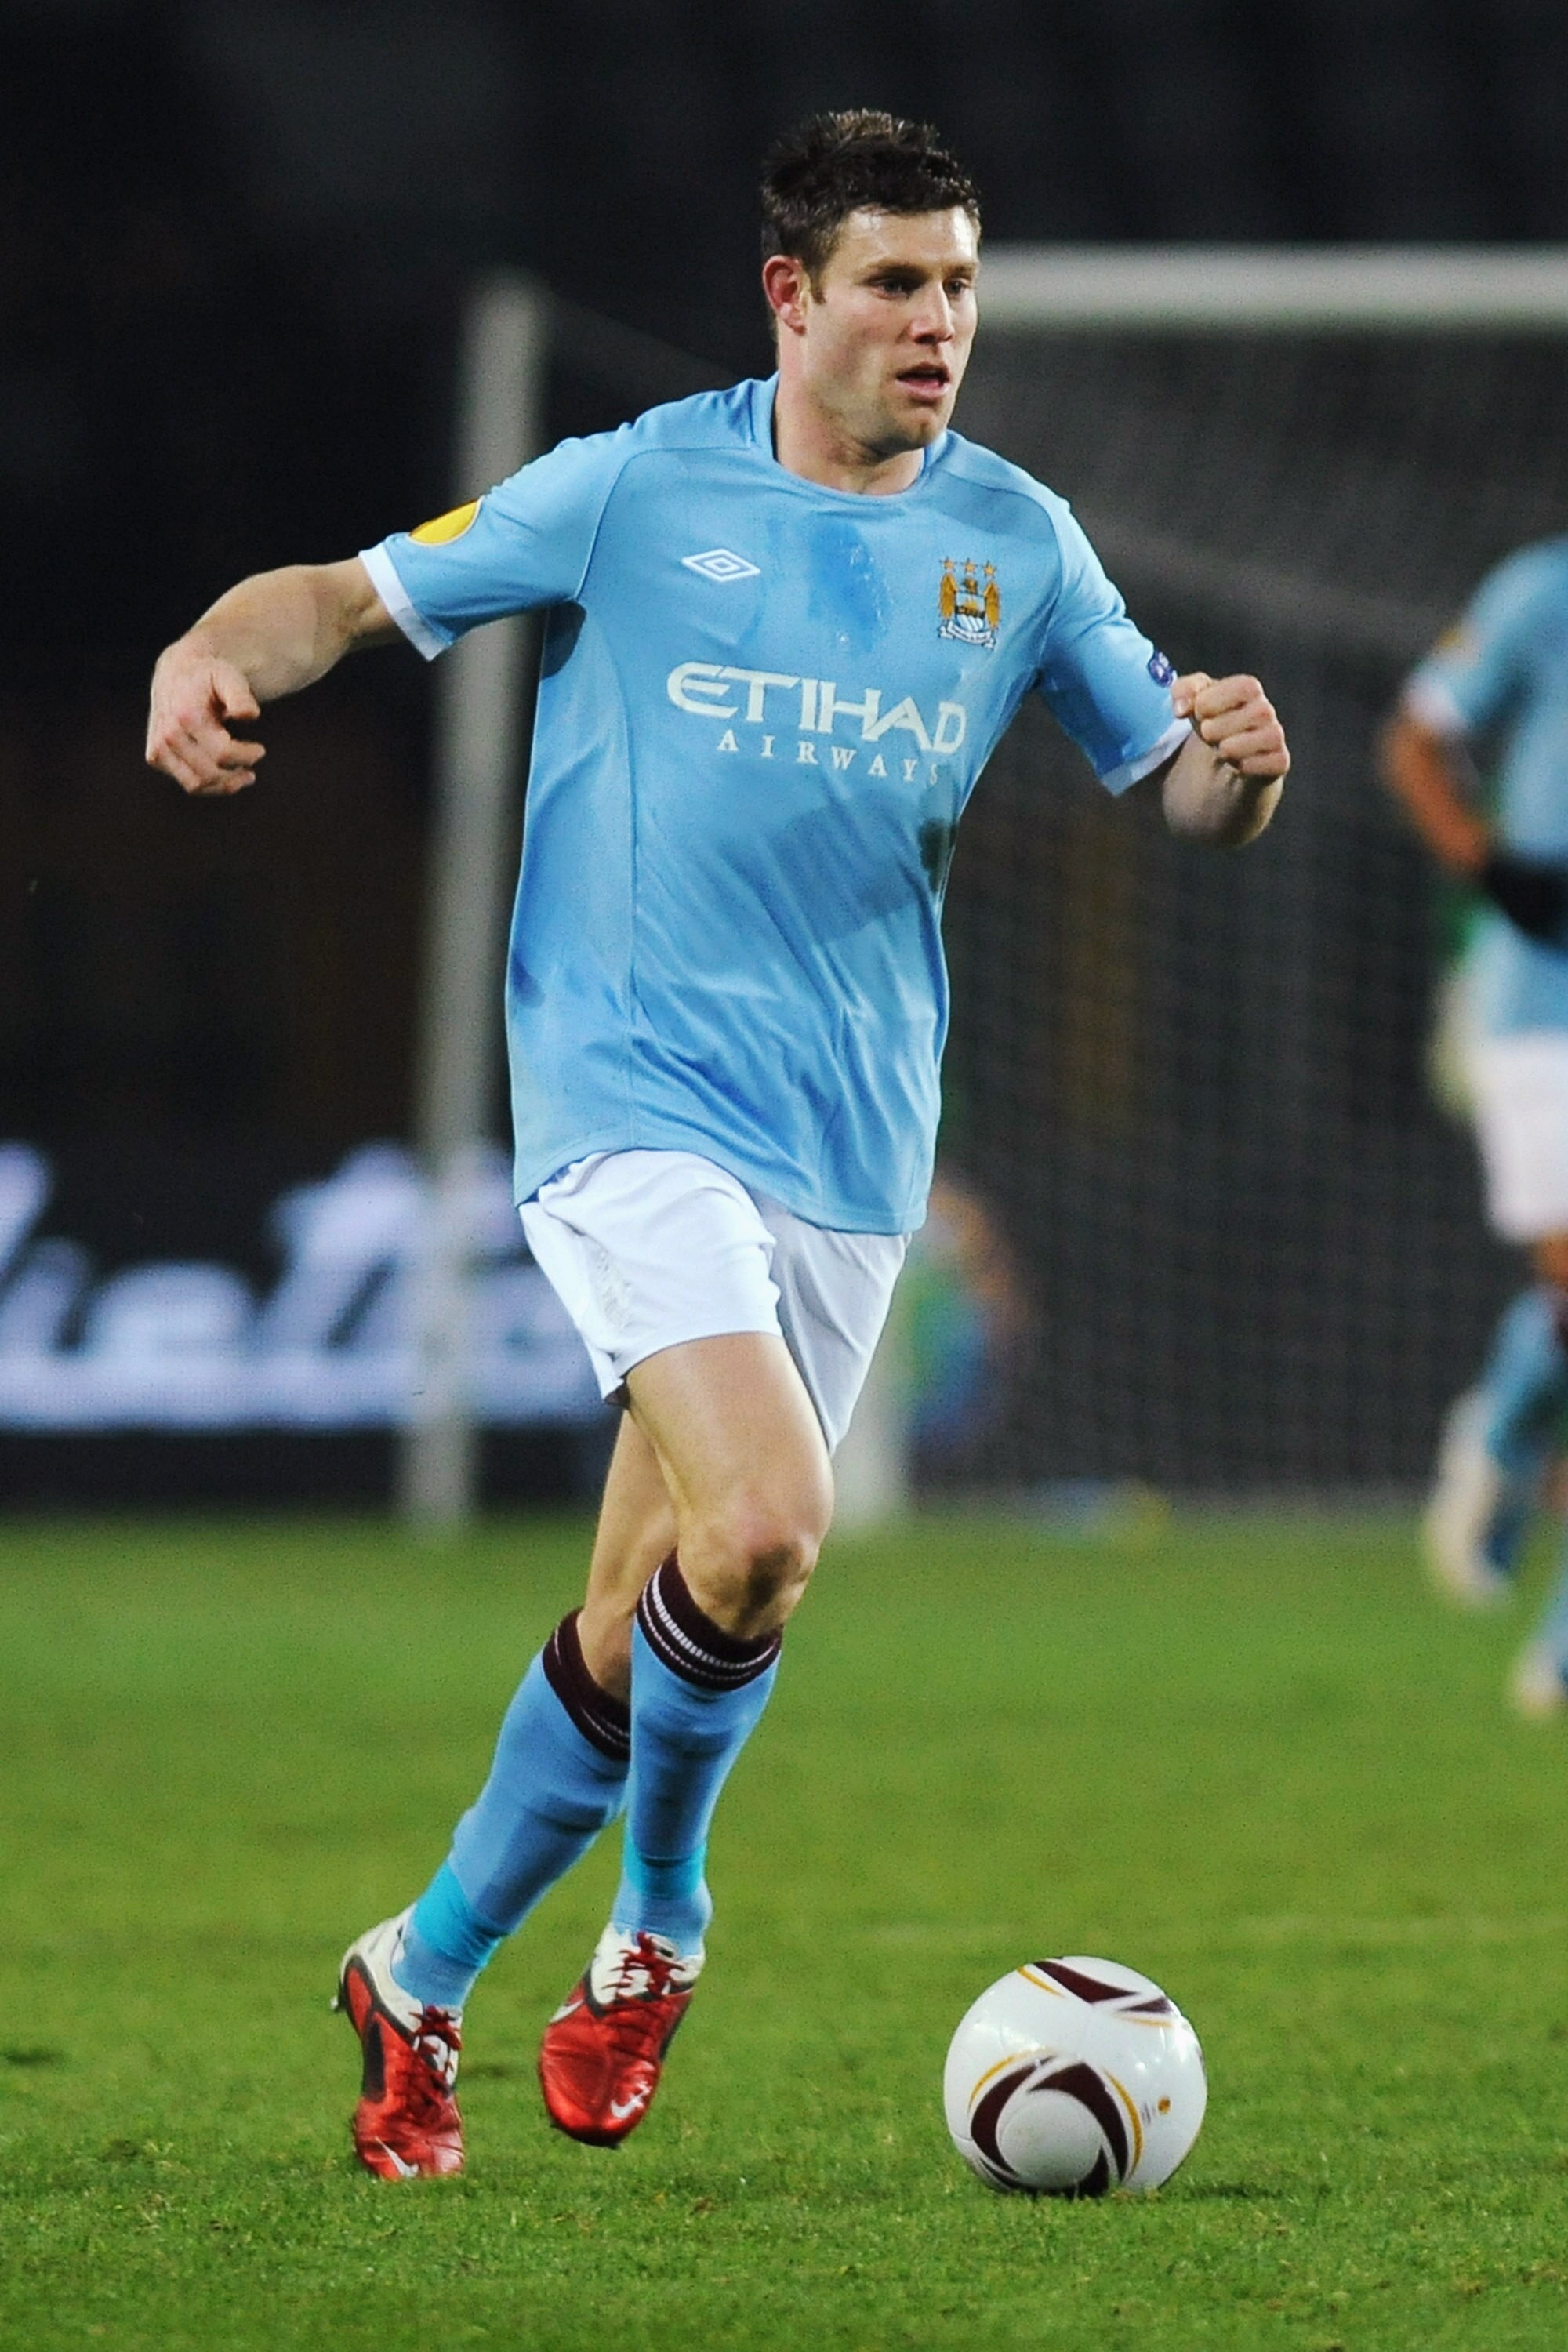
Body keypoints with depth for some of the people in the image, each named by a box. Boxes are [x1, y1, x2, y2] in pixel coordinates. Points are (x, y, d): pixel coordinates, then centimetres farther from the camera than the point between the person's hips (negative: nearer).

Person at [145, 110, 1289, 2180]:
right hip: (631, 1097, -4)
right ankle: (659, 1907, 1)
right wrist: (217, 657, -21)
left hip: (851, 1145, 4)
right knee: (762, 1531, -23)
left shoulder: (1012, 539, 8)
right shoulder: (637, 491, -1)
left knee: (650, 1623, 5)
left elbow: (1182, 786, 13)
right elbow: (356, 592, 1)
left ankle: (427, 1971, 25)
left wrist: (1240, 761, -11)